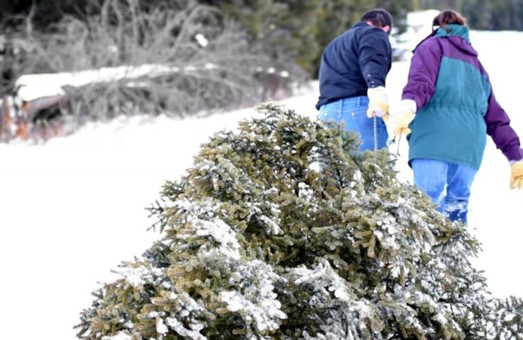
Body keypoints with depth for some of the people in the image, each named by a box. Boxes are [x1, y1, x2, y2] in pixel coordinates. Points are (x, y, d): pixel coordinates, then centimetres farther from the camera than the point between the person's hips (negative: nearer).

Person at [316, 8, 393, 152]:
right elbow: (372, 62, -14)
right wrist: (376, 86, -32)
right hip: (358, 109, -7)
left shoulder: (335, 45, 35)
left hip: (327, 113, 7)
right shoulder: (374, 34, 8)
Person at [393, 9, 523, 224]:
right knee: (457, 205, 7)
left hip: (435, 136, -6)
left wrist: (409, 103, -24)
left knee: (429, 202, -16)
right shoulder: (476, 64, 34)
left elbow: (422, 80, -7)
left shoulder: (433, 46, 17)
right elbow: (495, 116, 30)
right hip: (470, 147, 6)